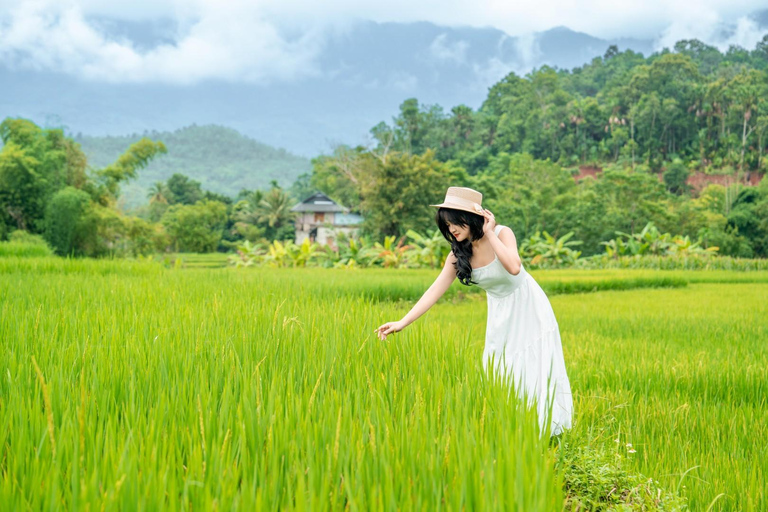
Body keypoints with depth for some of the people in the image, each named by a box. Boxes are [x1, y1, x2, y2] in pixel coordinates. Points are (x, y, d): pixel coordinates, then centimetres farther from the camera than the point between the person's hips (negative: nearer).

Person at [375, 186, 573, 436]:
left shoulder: (502, 233, -21)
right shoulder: (458, 253, -10)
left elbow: (514, 267, -39)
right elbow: (435, 289, -12)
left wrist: (489, 234, -33)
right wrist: (402, 323, -18)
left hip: (529, 308, -4)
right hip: (500, 315, 4)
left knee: (534, 369, -1)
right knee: (500, 373, 4)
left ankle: (545, 426, 12)